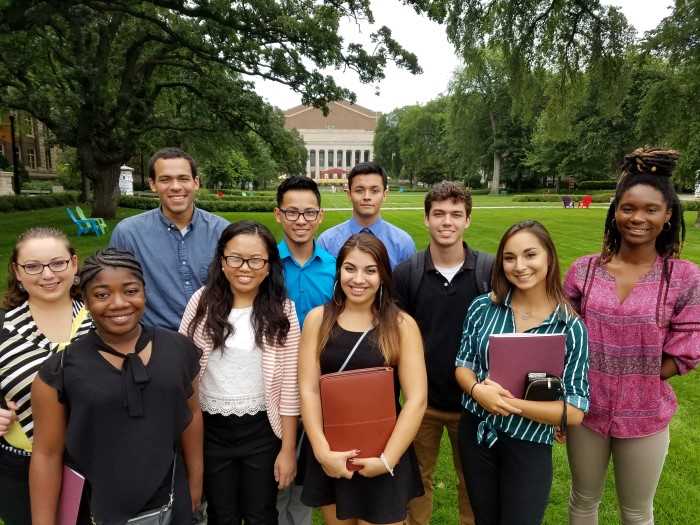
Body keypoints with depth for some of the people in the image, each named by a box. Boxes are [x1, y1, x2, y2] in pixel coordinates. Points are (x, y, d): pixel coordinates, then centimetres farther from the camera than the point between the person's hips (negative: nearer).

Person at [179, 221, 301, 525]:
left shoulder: (282, 310, -9)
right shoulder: (202, 302, -7)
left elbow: (289, 385, -6)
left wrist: (288, 448, -4)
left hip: (261, 430, -1)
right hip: (210, 429, 1)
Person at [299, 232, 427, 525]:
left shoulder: (402, 325, -8)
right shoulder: (318, 319, -3)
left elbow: (416, 399, -10)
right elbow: (308, 390, -5)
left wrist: (387, 459, -13)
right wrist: (322, 450, -13)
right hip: (329, 456, 2)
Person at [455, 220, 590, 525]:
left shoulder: (571, 329, -14)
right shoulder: (482, 307, -7)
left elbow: (575, 411, -14)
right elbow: (463, 365, -1)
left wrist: (510, 403, -22)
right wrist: (478, 391, -22)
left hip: (529, 447, -3)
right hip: (475, 434, 3)